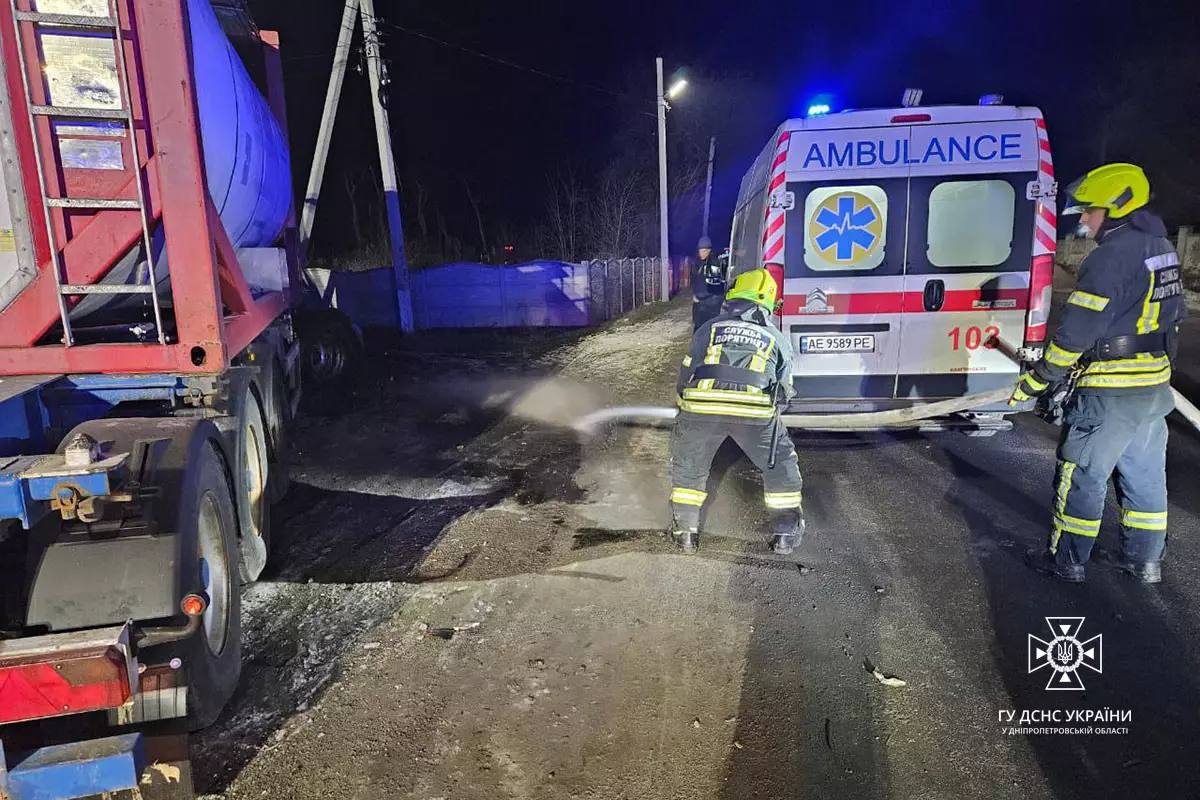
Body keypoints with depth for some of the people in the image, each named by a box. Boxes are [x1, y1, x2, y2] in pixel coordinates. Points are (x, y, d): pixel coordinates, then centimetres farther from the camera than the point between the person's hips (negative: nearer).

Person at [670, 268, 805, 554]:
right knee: (781, 463, 25)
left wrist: (686, 414, 43)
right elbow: (782, 390, 30)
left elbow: (685, 377, 26)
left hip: (701, 404, 0)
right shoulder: (778, 339, 26)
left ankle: (686, 531, 27)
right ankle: (786, 532, 27)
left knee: (688, 466, 25)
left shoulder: (709, 328, 25)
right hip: (755, 409, 0)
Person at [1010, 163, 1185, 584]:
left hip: (1109, 393, -9)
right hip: (1155, 387, 9)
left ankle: (1067, 560, 13)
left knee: (1081, 474, 2)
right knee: (1144, 474, 17)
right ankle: (1145, 559, 28)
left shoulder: (1111, 256, -19)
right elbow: (1173, 316, 19)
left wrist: (1037, 380, -15)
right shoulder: (1162, 249, 11)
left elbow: (1076, 330, -22)